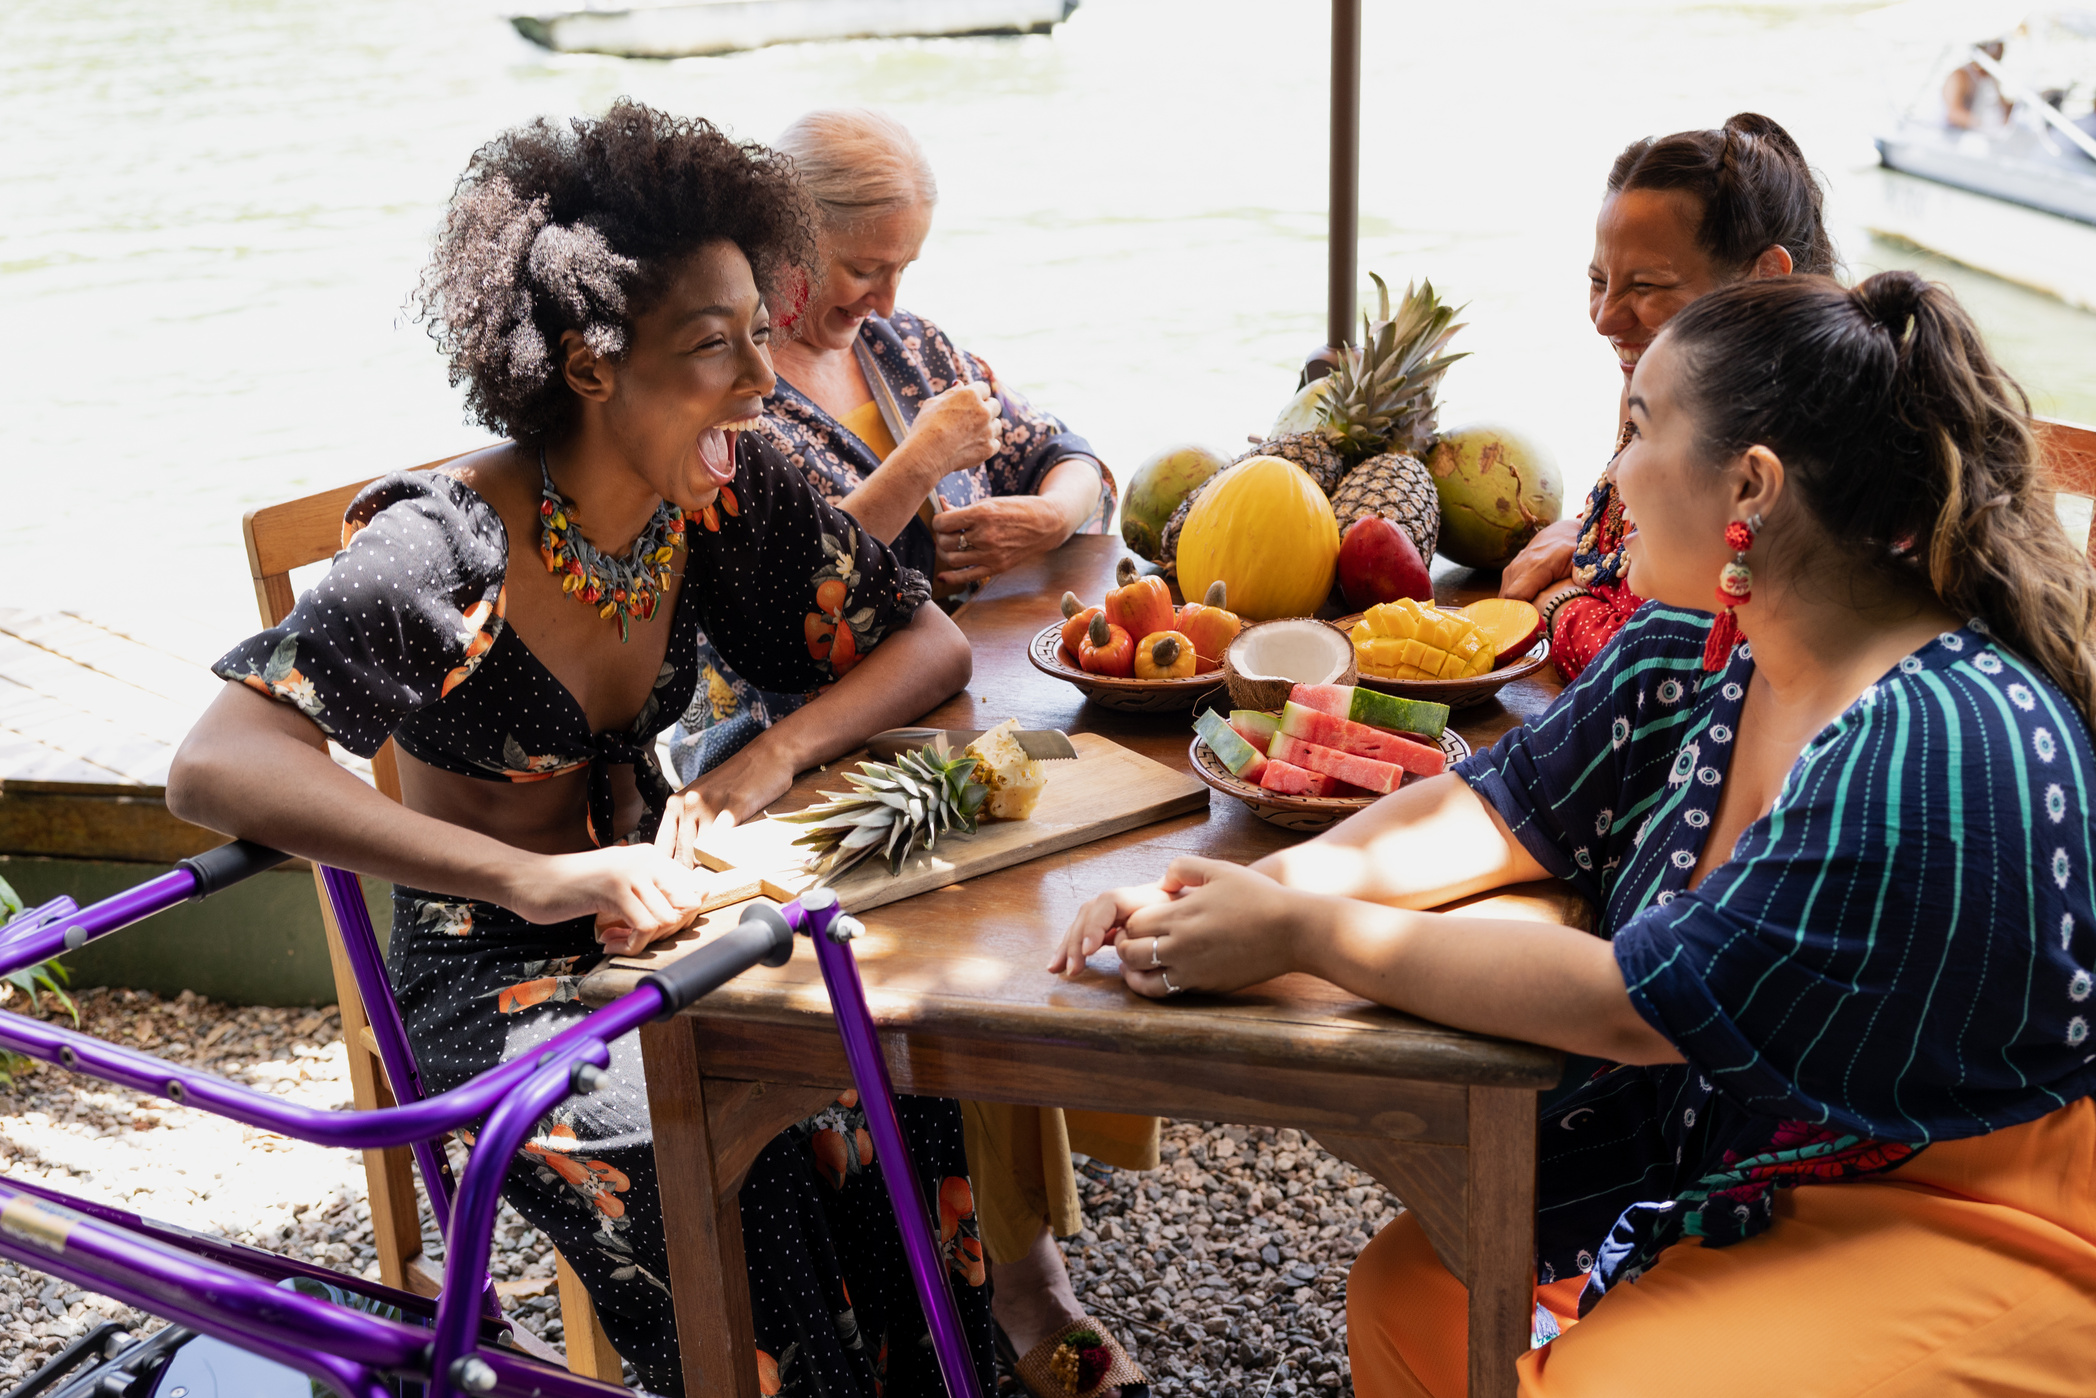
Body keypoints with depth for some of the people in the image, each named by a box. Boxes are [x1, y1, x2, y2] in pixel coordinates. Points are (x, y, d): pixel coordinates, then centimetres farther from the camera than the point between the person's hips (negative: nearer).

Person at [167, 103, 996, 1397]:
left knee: (913, 1081, -20)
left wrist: (771, 759, -18)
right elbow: (217, 767, -31)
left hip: (660, 921, 5)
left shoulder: (722, 490, -6)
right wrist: (534, 879, -40)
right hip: (498, 983, -4)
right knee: (753, 1174, -29)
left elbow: (929, 645, 1)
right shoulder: (444, 549, -22)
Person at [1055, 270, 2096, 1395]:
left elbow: (1637, 1005, -29)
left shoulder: (1944, 751, -29)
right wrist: (1267, 885, -16)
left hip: (1955, 1231, -7)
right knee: (1404, 1300, 1)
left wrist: (1299, 933, -24)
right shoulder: (1700, 643, -3)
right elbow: (1507, 806, 2)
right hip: (1711, 1154, 7)